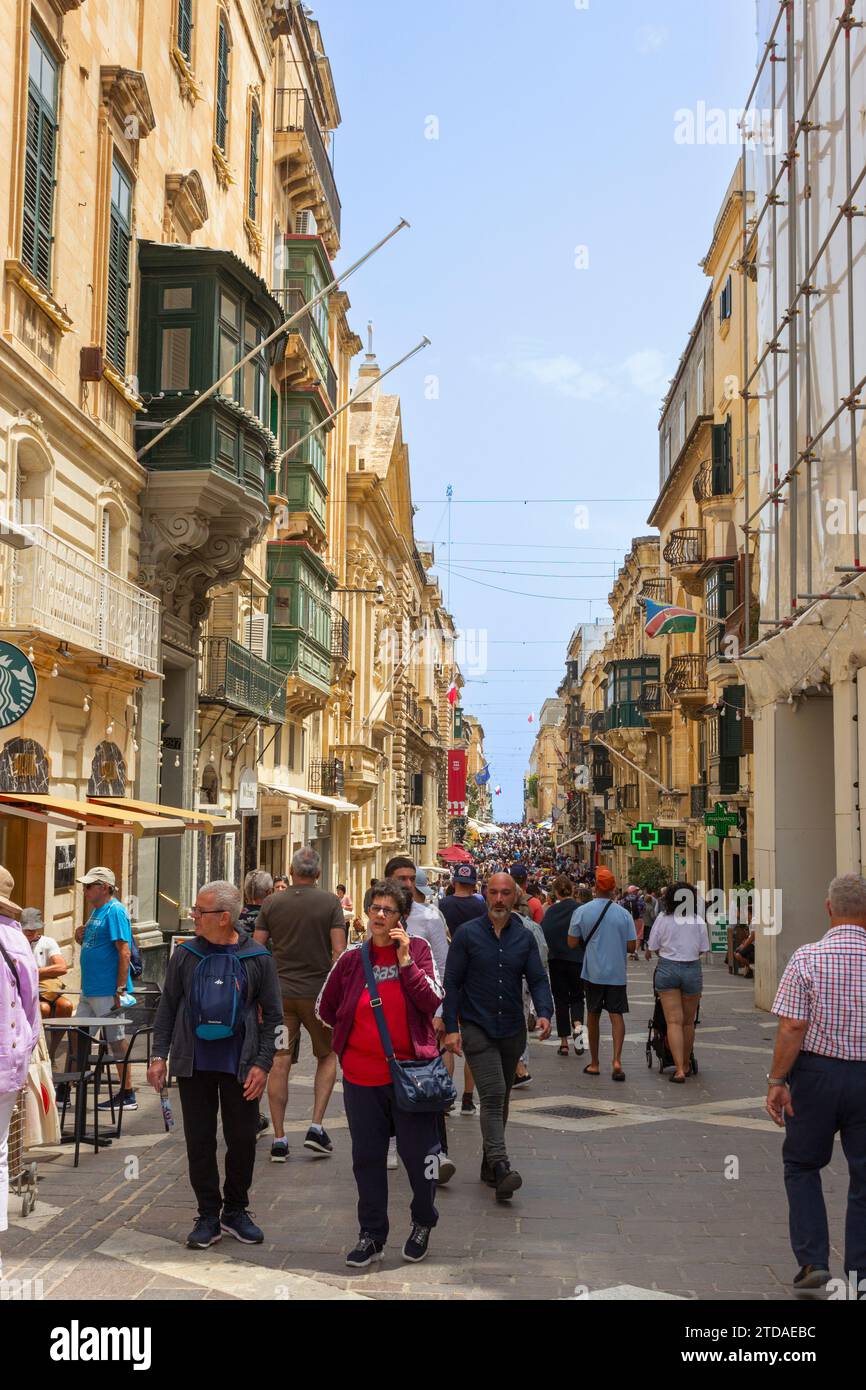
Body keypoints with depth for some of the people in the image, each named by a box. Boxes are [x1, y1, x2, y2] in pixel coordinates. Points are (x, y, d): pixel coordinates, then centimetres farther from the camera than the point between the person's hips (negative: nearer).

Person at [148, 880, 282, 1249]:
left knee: (242, 1139, 6)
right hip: (194, 1065, 1)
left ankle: (236, 1211, 24)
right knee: (199, 1141, 5)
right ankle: (209, 1215, 18)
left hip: (239, 1067, -1)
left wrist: (262, 1064, -7)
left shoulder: (257, 959, -4)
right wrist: (159, 1055, 0)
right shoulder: (186, 955, 1)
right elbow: (167, 1007, 7)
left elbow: (272, 1016, 0)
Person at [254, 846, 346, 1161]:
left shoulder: (271, 903, 3)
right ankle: (316, 1127, 5)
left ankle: (279, 1140, 4)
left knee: (279, 1063, 4)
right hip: (318, 991, -2)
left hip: (279, 992, 2)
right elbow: (339, 951, -8)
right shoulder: (330, 902, -3)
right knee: (327, 1056, 16)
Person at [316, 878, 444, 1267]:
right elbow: (324, 1009, 13)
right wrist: (358, 1030, 9)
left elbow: (433, 1002, -14)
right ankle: (372, 1235, 24)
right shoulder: (352, 958, 2)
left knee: (418, 1153, 5)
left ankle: (423, 1223, 30)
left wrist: (405, 960, -18)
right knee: (367, 1158, 10)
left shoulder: (417, 950, -3)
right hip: (362, 1076, 2)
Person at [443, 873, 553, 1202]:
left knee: (501, 1099, 13)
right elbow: (451, 983, -4)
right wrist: (451, 1028, -10)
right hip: (477, 1029, -4)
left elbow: (537, 978, 3)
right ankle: (500, 1166, -25)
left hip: (512, 1030, 4)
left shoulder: (524, 937, 6)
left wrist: (544, 1012, -17)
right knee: (493, 1095, -17)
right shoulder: (468, 934, -4)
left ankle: (489, 1165, 25)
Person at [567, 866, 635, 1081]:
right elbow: (631, 946, -1)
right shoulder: (624, 914, -4)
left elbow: (572, 943, -3)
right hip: (617, 973, 0)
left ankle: (594, 1063, 19)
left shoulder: (582, 912, -6)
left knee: (593, 1016, 12)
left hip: (592, 972, 0)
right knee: (616, 1015, 2)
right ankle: (617, 1060, -15)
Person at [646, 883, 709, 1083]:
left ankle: (679, 1070, -11)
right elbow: (703, 949, 1)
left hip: (667, 969, -1)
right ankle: (685, 1065, 29)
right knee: (688, 1022, 15)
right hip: (692, 970, 1)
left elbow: (652, 948, -1)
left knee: (674, 1021, -2)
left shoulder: (663, 918, -5)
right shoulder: (699, 921, -3)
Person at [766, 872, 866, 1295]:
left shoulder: (807, 959, -11)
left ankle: (813, 1260, 8)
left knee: (802, 1165, 16)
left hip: (816, 1072, -1)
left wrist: (776, 1080, -8)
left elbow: (792, 1028, -15)